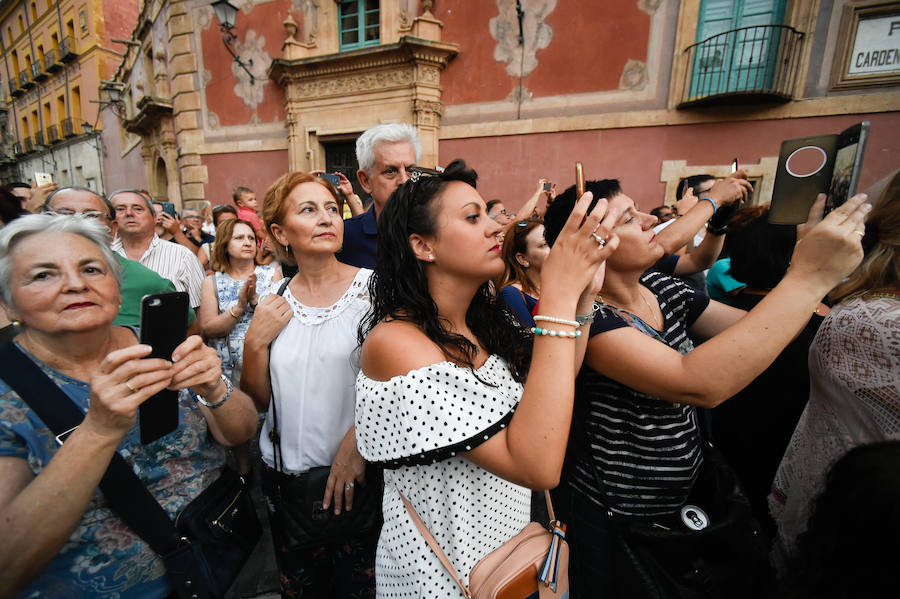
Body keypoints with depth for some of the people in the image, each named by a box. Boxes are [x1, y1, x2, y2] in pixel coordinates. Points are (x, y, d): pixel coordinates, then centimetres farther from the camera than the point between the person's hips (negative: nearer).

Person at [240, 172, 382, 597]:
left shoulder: (373, 287, -10)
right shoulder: (273, 306, 1)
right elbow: (256, 402, 5)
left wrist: (356, 442, -19)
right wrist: (255, 343, -9)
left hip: (358, 476, -3)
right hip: (285, 477, 4)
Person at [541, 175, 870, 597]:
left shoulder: (662, 288, -5)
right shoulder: (587, 315, -29)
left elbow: (757, 335, 0)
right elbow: (699, 385, -39)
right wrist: (808, 277, -33)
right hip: (612, 515, -6)